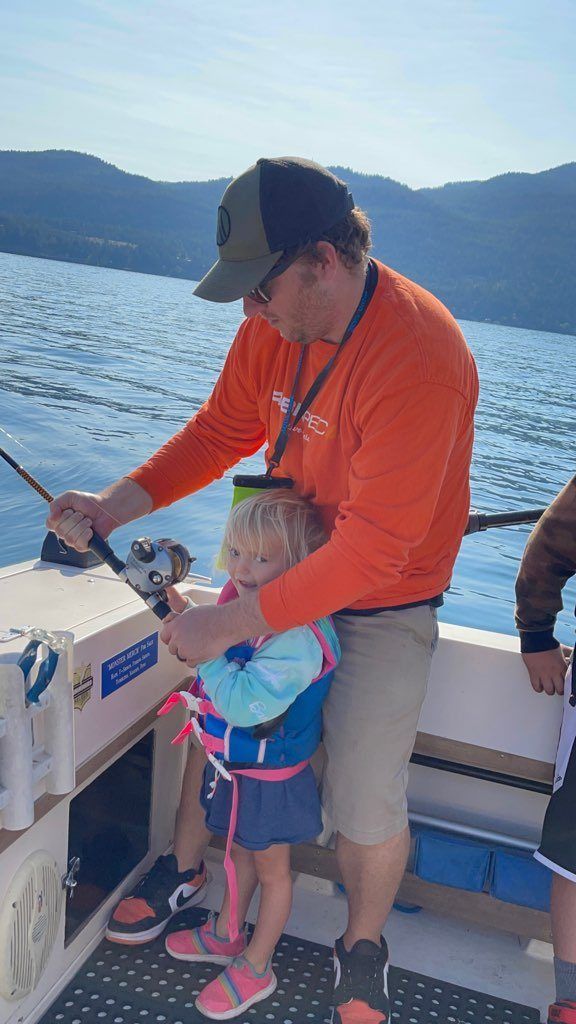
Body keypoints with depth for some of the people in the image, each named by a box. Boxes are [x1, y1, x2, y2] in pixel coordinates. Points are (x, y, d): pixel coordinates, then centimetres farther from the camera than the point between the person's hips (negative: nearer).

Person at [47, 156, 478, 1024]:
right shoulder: (276, 320, -10)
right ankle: (186, 867, 38)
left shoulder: (418, 356, -32)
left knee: (365, 803, -6)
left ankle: (364, 946, 26)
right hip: (282, 565, 6)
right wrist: (116, 506, -10)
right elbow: (223, 430, 1)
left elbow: (372, 552, -31)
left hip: (384, 602, -6)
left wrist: (232, 623, -28)